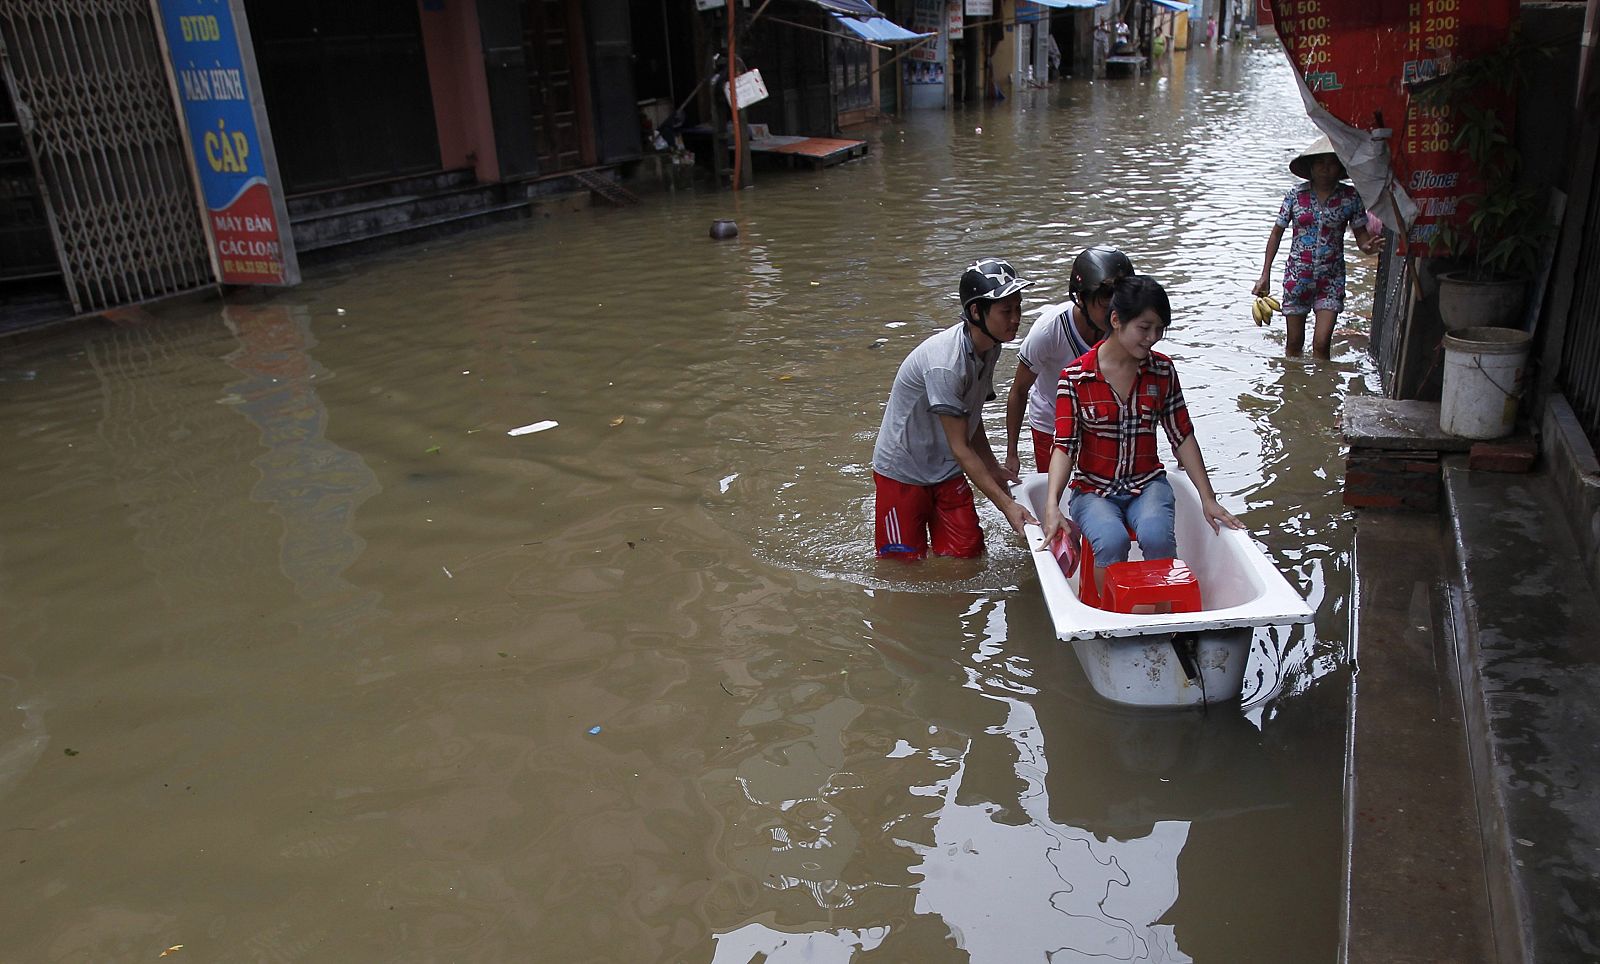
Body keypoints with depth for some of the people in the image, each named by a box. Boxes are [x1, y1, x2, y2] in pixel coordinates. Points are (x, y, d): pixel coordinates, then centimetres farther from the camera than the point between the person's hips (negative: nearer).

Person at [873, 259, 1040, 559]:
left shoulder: (989, 348, -5)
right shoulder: (946, 363, -32)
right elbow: (960, 448, -28)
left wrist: (992, 468, 9)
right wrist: (1006, 504, -27)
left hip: (946, 469, 7)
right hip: (903, 471, -7)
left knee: (967, 553, 4)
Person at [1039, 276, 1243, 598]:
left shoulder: (1163, 370, 3)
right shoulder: (1076, 377, -8)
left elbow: (1182, 437, 6)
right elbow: (1065, 446, -11)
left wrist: (1208, 499, 1)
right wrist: (1052, 504, -26)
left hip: (1147, 483, 2)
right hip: (1093, 489, -2)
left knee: (1157, 536, -31)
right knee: (1112, 541, -34)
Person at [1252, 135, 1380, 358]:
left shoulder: (1350, 197, -3)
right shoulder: (1296, 194, -4)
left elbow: (1361, 234, 3)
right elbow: (1277, 233, 4)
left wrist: (1368, 245, -23)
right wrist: (1265, 275, 1)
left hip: (1331, 278, 0)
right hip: (1297, 276, 0)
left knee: (1322, 343, -8)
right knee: (1294, 343, 8)